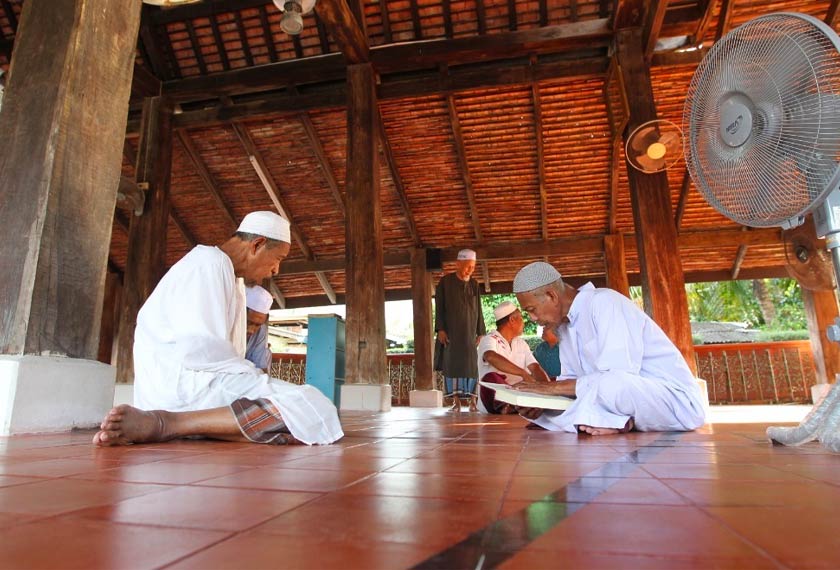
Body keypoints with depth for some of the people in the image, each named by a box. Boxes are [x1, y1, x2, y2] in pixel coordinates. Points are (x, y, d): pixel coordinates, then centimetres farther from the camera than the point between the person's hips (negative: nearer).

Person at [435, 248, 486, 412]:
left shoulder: (474, 284, 9)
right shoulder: (445, 281, 0)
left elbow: (479, 310, 10)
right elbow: (439, 307, -2)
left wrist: (481, 332, 4)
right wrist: (440, 329, -11)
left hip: (470, 332, 2)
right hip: (451, 331, -2)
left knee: (471, 364, -3)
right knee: (453, 363, -4)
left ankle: (472, 401, 0)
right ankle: (456, 401, -2)